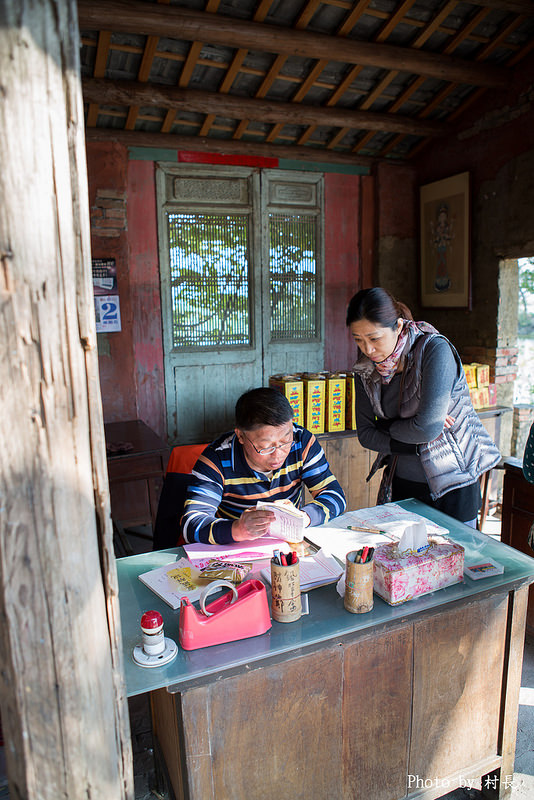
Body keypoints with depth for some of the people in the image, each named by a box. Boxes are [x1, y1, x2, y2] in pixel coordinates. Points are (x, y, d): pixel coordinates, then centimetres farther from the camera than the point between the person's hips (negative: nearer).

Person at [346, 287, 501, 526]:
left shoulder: (435, 349, -20)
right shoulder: (366, 367, -4)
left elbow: (428, 427, -26)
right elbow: (366, 434, -3)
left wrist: (388, 426, -9)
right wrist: (413, 443, -16)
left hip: (453, 483, -4)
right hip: (403, 482, 4)